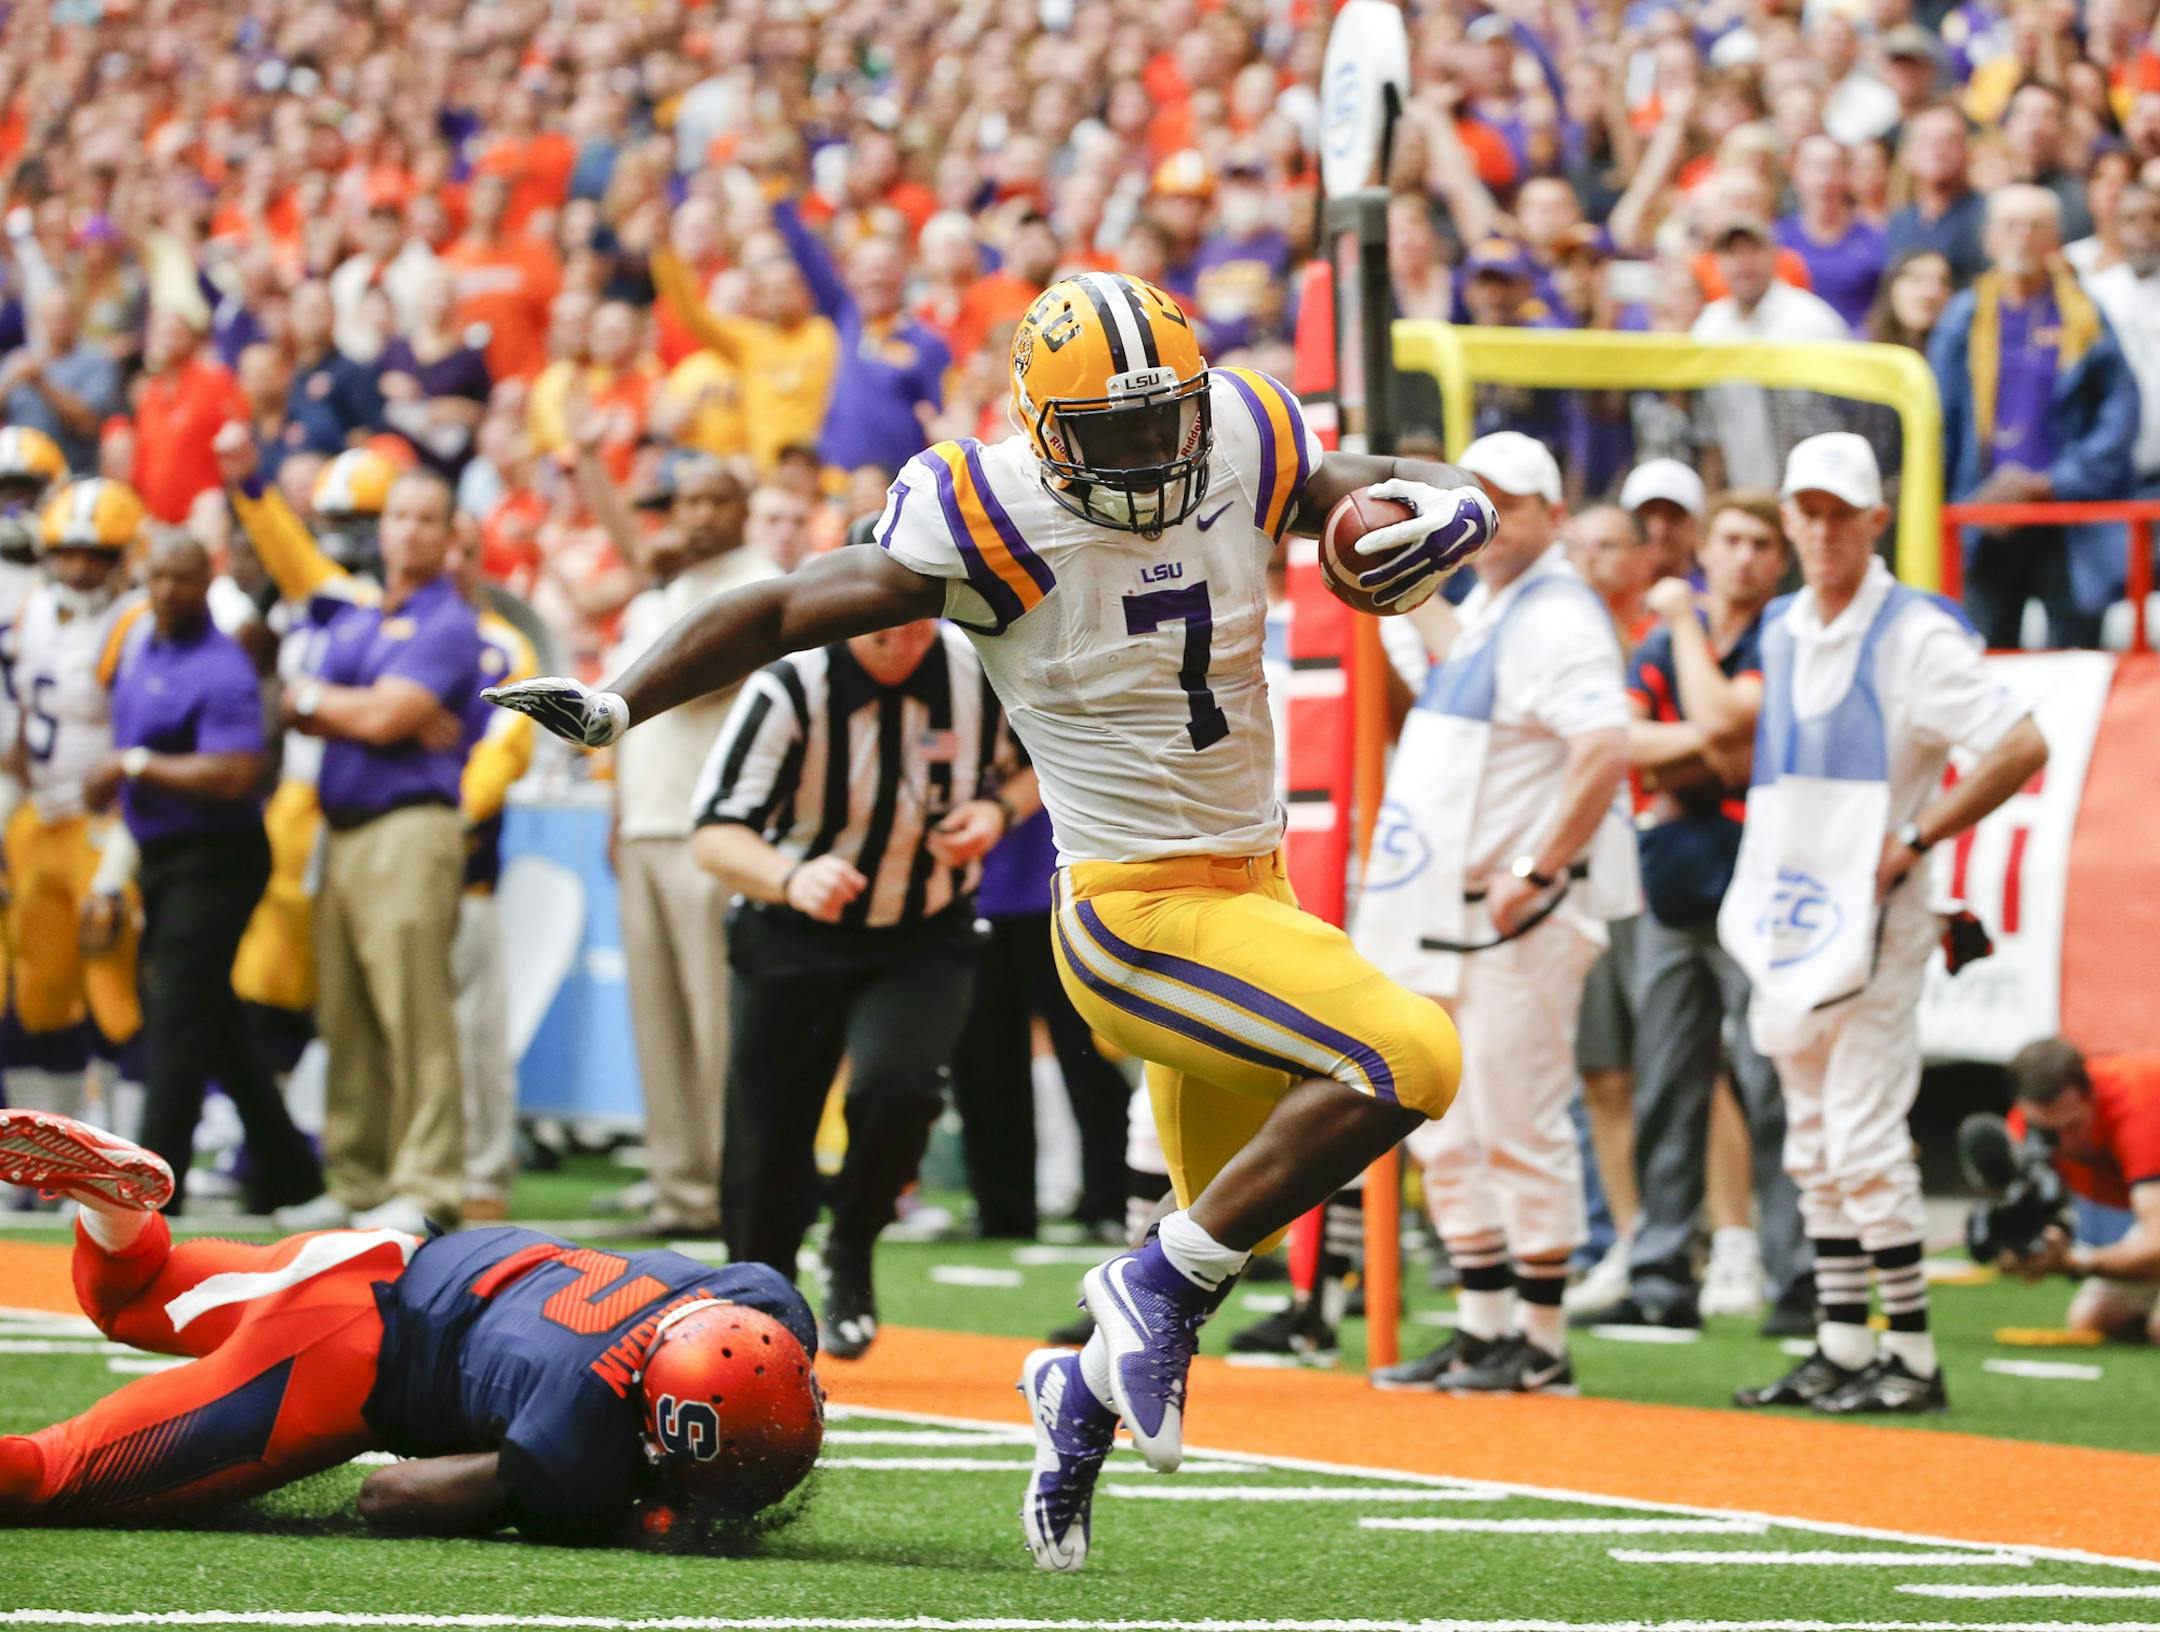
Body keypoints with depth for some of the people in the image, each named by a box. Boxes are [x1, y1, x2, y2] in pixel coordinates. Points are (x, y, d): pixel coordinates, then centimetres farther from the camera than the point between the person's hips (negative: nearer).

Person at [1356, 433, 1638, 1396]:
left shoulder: (1557, 616, -14)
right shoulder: (1482, 606, 16)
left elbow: (1605, 750, -27)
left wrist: (1534, 873, -25)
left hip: (1524, 918, -10)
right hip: (1447, 911, 10)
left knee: (1518, 1125, -7)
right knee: (1441, 1126, 13)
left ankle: (1542, 1344, 0)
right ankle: (1484, 1328, 21)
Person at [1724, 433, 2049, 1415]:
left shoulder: (1916, 635, -11)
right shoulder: (1782, 633, 13)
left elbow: (2022, 749, -18)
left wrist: (1915, 843, -17)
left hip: (1871, 921, -8)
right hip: (1787, 919, 8)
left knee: (1864, 1138, -10)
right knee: (1814, 1145, 10)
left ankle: (1911, 1358, -5)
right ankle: (1841, 1351, 16)